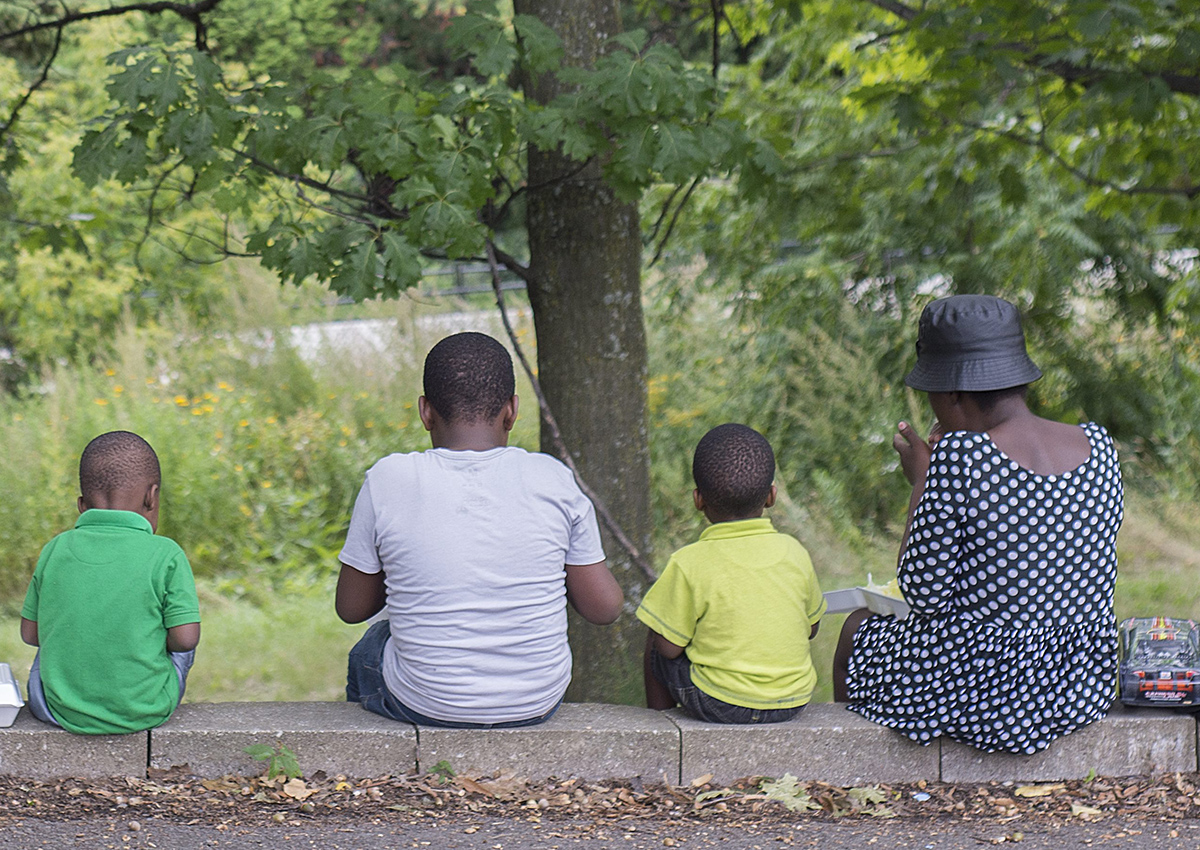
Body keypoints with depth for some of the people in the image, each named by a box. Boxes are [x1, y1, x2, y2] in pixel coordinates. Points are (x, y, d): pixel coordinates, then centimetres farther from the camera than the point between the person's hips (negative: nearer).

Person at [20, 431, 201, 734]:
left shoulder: (54, 552, -3)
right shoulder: (165, 555, -12)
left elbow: (30, 633, 2)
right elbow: (185, 638, -12)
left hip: (63, 712, 2)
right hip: (147, 712, -2)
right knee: (180, 648, 29)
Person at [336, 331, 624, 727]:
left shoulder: (388, 480, -13)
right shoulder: (552, 479, -10)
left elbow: (351, 608, -2)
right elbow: (605, 607, -4)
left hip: (424, 704, -1)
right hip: (537, 702, 1)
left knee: (370, 647, 34)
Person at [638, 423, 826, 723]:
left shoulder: (689, 564, -18)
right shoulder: (794, 552, -6)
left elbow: (669, 647, -11)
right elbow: (810, 629, 7)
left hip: (721, 704, -4)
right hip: (794, 701, 4)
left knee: (655, 645, 21)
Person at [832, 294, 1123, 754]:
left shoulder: (959, 457, -23)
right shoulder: (1097, 444, -2)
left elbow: (924, 595, -17)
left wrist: (920, 479, -5)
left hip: (987, 695, -7)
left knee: (858, 632, 25)